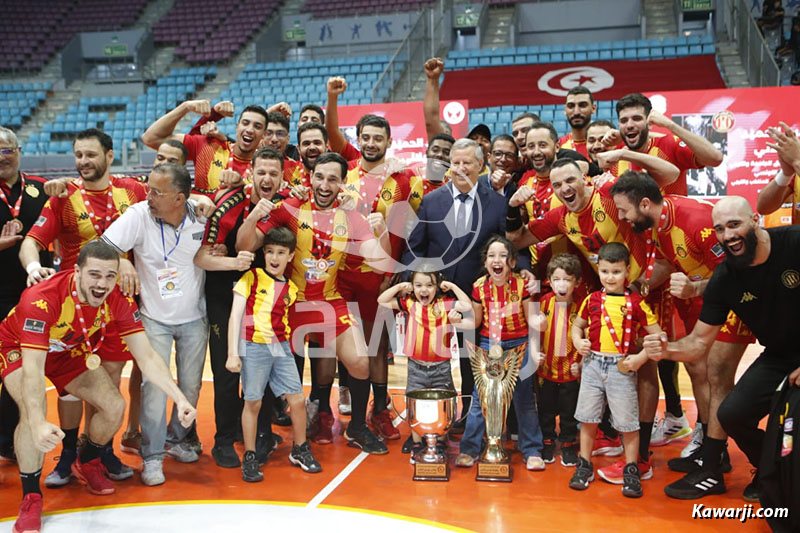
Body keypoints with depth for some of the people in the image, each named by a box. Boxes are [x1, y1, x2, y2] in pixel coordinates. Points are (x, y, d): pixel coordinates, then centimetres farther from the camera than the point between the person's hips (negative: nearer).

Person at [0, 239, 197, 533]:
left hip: (69, 350, 4)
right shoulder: (42, 299, -40)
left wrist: (179, 398, -34)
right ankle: (31, 498, -9)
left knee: (115, 406, -7)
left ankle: (87, 464, 25)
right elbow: (33, 368, -44)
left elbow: (147, 357, -22)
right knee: (33, 411, -30)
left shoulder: (119, 301, -26)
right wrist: (38, 424, -58)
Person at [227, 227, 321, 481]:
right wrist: (232, 353, -11)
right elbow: (235, 315, -6)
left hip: (281, 347, 4)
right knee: (253, 403, 2)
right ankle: (249, 458, 16)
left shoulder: (290, 288, 9)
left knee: (297, 400, 3)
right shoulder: (251, 277, -4)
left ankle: (300, 450, 22)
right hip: (254, 347, -4)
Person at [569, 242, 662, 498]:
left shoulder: (636, 303, -5)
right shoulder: (592, 300, 4)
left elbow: (658, 335, -4)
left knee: (628, 421, 4)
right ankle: (584, 465, 25)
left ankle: (631, 470, 20)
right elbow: (577, 325, 18)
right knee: (588, 419, 11)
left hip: (622, 368, -3)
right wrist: (578, 341, -1)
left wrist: (641, 358, -13)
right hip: (592, 364, 3)